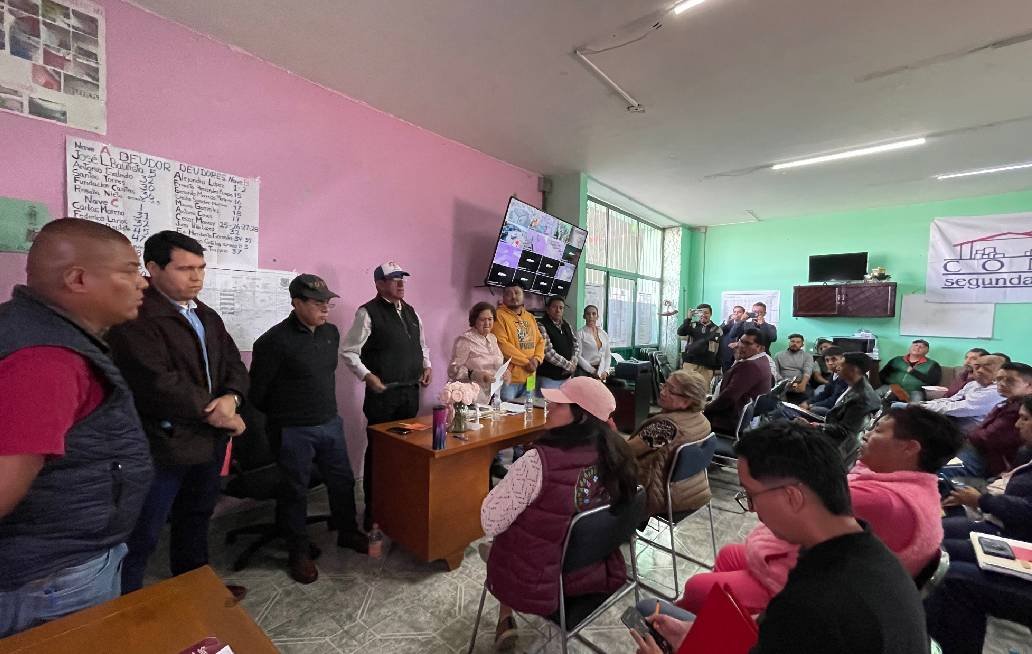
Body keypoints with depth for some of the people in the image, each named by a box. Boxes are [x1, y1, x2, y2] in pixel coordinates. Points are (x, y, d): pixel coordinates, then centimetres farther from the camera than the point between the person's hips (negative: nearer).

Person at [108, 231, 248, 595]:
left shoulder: (207, 317, 10)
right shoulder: (136, 319, -17)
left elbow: (234, 364, 8)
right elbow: (156, 385, -25)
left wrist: (231, 398, -13)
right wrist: (213, 413, -16)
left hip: (209, 439, 9)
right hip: (162, 445, -8)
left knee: (196, 518, 24)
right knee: (141, 537, 5)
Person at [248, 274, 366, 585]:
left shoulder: (331, 332, 2)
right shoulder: (275, 340, -18)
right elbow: (257, 390, -9)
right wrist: (281, 418, 5)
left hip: (331, 424, 6)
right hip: (294, 432, -6)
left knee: (343, 480, 17)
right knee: (296, 491, 11)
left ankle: (347, 532, 39)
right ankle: (299, 552, 31)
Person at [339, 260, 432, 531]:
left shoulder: (411, 312, 11)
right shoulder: (368, 313, -10)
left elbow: (422, 344, 23)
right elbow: (348, 351, -10)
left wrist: (427, 366, 9)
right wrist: (367, 376, -18)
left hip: (410, 391, 7)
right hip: (383, 393, -6)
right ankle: (373, 510, 21)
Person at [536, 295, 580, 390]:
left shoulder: (567, 326, 13)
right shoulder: (541, 326, -11)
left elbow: (577, 344, 15)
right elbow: (548, 353, -18)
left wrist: (573, 363, -3)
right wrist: (568, 365, -12)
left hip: (567, 376, 7)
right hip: (548, 378, -7)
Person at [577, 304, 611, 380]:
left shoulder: (604, 334, 10)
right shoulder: (580, 333, -5)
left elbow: (608, 355, 13)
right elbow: (578, 356, -11)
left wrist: (606, 371, -1)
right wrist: (593, 371, -11)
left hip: (601, 372, 4)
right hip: (585, 372, -4)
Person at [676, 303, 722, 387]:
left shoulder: (717, 329, 6)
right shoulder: (692, 325, 6)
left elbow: (720, 350, 7)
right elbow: (680, 332, -12)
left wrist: (717, 368, 4)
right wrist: (689, 318, -19)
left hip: (707, 366, 0)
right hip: (690, 362, 0)